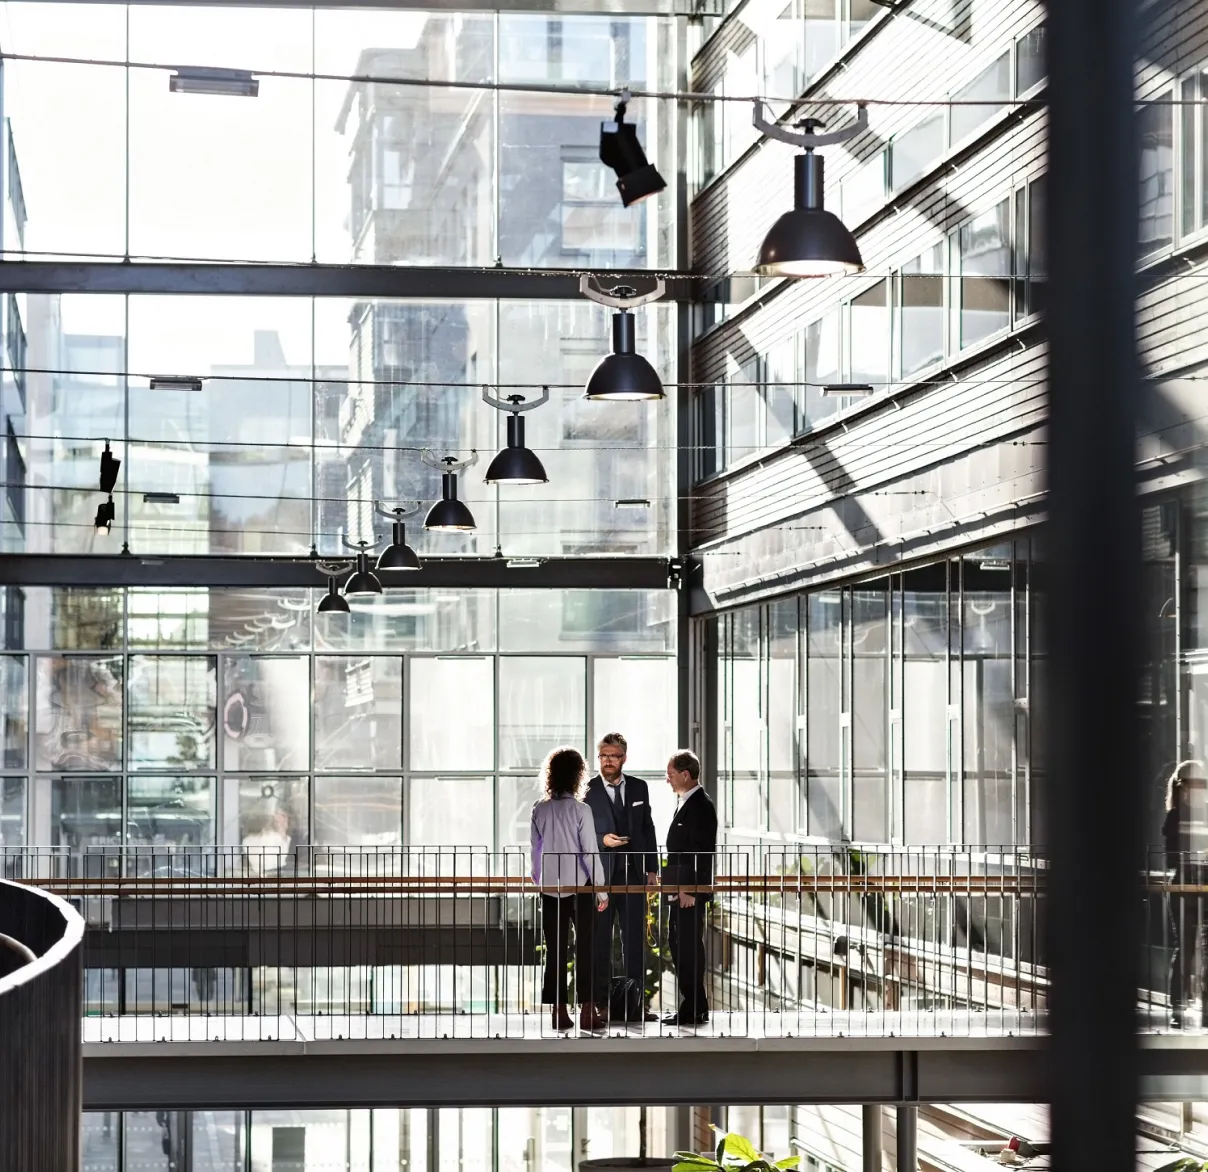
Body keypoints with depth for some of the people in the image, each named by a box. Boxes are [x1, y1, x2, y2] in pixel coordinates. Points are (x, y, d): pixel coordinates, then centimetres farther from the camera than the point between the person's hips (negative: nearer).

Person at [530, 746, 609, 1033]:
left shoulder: (539, 810, 1)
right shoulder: (580, 810, -11)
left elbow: (535, 848, 7)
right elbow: (590, 852, -10)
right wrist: (601, 890, -5)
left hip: (550, 888, 4)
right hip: (580, 886, -4)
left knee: (555, 950, 7)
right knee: (585, 948, 2)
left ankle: (558, 1010, 8)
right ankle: (587, 1011, 0)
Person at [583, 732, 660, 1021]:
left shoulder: (639, 788, 8)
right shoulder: (587, 791, -3)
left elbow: (647, 829, 13)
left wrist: (652, 869, 10)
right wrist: (602, 840, -19)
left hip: (634, 873, 3)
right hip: (601, 875, -3)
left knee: (635, 938, 3)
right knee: (599, 940, 1)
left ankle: (636, 1003, 7)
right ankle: (600, 1002, 6)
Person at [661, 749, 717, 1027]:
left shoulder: (700, 805, -14)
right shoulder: (686, 803, 16)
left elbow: (702, 852, -19)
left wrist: (690, 889, -21)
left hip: (691, 891, -10)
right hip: (680, 890, 10)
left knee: (689, 946, -7)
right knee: (678, 943, 13)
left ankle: (693, 1009, -3)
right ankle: (693, 1005, 19)